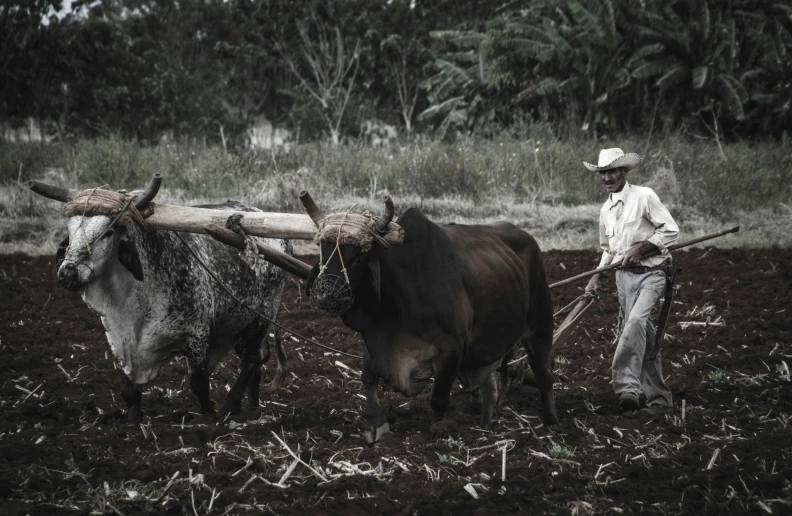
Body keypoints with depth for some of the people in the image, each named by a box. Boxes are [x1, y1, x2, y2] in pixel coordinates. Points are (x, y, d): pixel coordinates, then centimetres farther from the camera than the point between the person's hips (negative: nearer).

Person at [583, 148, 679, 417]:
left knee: (636, 320, -29)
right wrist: (597, 276, 12)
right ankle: (659, 399, 11)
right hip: (624, 275, 6)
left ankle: (627, 385, -34)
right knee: (644, 337, 5)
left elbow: (671, 230, -11)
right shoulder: (606, 210, 14)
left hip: (651, 272, -6)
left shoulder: (644, 196, -7)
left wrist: (640, 247, -17)